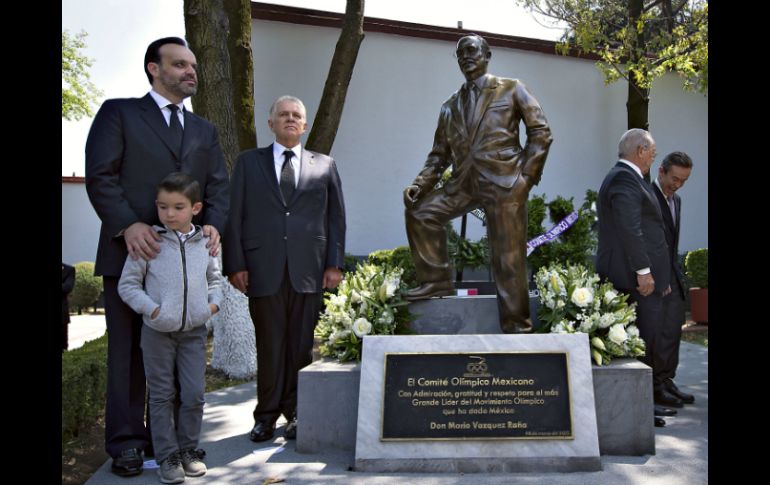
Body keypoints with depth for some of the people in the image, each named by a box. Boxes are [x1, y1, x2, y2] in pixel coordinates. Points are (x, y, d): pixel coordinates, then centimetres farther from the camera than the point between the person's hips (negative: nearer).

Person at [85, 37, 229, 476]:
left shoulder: (204, 130, 19)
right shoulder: (118, 113, 4)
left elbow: (218, 185, 11)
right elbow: (100, 176, -6)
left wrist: (213, 225, -9)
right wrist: (128, 225, -19)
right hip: (131, 253, -4)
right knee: (128, 351, 3)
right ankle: (126, 441, 14)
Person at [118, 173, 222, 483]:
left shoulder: (205, 242, 1)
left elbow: (214, 277, 17)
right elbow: (127, 284, -4)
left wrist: (214, 302, 0)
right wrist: (151, 308, -14)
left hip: (194, 330, 2)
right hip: (158, 332, -2)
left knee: (195, 394, 5)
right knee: (162, 395, 7)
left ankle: (188, 449, 23)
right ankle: (167, 456, 17)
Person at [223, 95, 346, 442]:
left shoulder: (324, 165, 13)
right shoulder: (248, 162, 12)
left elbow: (336, 217, 10)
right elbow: (234, 215, 6)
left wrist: (334, 263, 1)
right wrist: (235, 264, -3)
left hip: (308, 268, 1)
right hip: (263, 267, 0)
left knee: (302, 344, 4)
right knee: (269, 344, 4)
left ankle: (297, 413, 17)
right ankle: (266, 416, 16)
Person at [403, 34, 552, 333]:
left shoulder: (511, 89, 6)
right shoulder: (451, 106, 16)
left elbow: (541, 132, 2)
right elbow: (439, 154, 15)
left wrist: (526, 176, -7)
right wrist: (420, 183, -2)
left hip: (504, 184, -5)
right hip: (465, 184, 5)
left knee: (508, 259, -4)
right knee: (420, 210, -6)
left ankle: (516, 326, 7)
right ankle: (436, 280, 7)